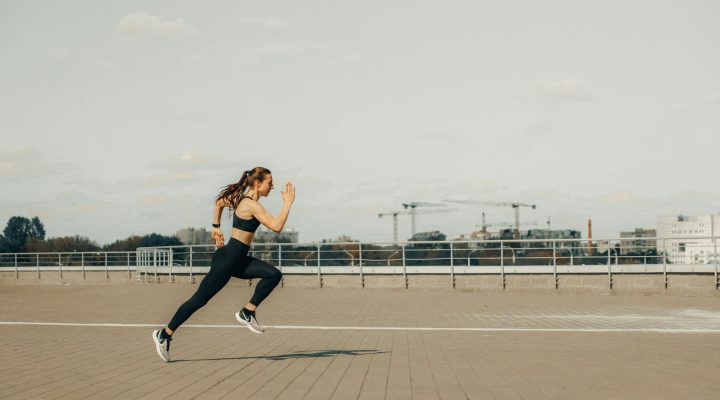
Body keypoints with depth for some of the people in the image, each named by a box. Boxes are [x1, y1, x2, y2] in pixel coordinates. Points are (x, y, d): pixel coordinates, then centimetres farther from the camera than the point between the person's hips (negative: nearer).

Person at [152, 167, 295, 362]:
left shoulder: (243, 199, 11)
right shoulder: (252, 205, -18)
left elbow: (219, 202, 27)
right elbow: (276, 227, -26)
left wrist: (216, 227, 27)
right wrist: (288, 203, -18)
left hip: (239, 260, 10)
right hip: (228, 258, -10)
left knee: (274, 274, -5)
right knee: (200, 299, -3)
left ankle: (247, 313, 1)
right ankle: (164, 334, 8)